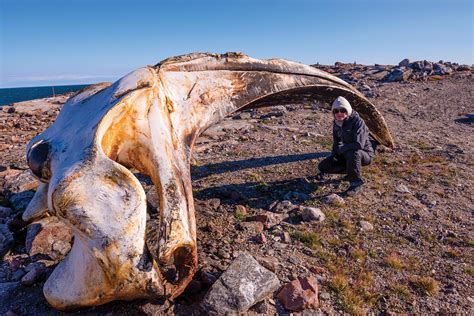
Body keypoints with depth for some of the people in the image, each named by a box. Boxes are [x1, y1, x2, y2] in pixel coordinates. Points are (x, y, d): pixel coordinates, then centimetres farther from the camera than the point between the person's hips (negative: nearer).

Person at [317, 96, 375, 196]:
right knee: (323, 166, -5)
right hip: (347, 154, 7)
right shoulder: (336, 124, -1)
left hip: (364, 154, -7)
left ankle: (356, 182, -21)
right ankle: (353, 171, 11)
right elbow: (336, 143, 9)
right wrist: (332, 155, -7)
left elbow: (359, 144, -34)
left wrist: (340, 150, -22)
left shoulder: (357, 122, -23)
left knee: (352, 153, -42)